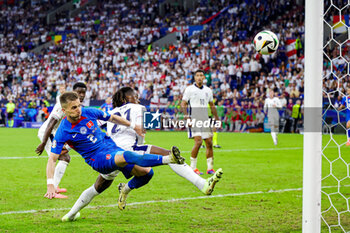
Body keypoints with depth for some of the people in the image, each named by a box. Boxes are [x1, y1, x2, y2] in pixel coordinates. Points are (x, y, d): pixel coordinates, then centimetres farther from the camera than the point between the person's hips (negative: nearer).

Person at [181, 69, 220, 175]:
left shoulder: (208, 90, 14)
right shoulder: (189, 89, -1)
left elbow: (212, 106, 23)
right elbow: (183, 104, -2)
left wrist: (217, 118, 19)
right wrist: (186, 116, -15)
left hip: (205, 119, 5)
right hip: (194, 119, -5)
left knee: (209, 143, 3)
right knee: (198, 142, -17)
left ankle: (210, 167, 11)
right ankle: (193, 167, -7)